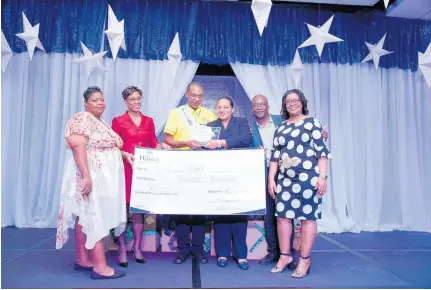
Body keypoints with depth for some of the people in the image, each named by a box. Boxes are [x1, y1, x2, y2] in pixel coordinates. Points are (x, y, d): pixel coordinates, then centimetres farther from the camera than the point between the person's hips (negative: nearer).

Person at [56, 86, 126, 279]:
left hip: (102, 177, 9)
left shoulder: (101, 123, 19)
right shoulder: (82, 119, -10)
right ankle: (100, 267, -7)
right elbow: (77, 146, -21)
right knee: (94, 218, -10)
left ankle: (82, 260, 18)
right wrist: (86, 176, -27)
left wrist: (124, 153, 11)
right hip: (90, 177, -9)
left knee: (85, 217, 11)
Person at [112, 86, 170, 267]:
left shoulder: (149, 121, 13)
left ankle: (137, 248, 16)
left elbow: (153, 144, 12)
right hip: (125, 168, -3)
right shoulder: (118, 121, 1)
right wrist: (125, 155, -19)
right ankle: (122, 249, 7)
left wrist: (161, 146, -8)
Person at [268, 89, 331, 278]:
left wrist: (322, 177, -12)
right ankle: (284, 255, 20)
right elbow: (275, 155, 13)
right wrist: (271, 178, 7)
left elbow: (322, 151, -4)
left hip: (308, 177, -4)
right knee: (282, 215, 5)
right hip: (285, 179, 5)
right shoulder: (281, 127, 14)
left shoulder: (312, 123, 2)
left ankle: (304, 259, 14)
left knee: (308, 217, 1)